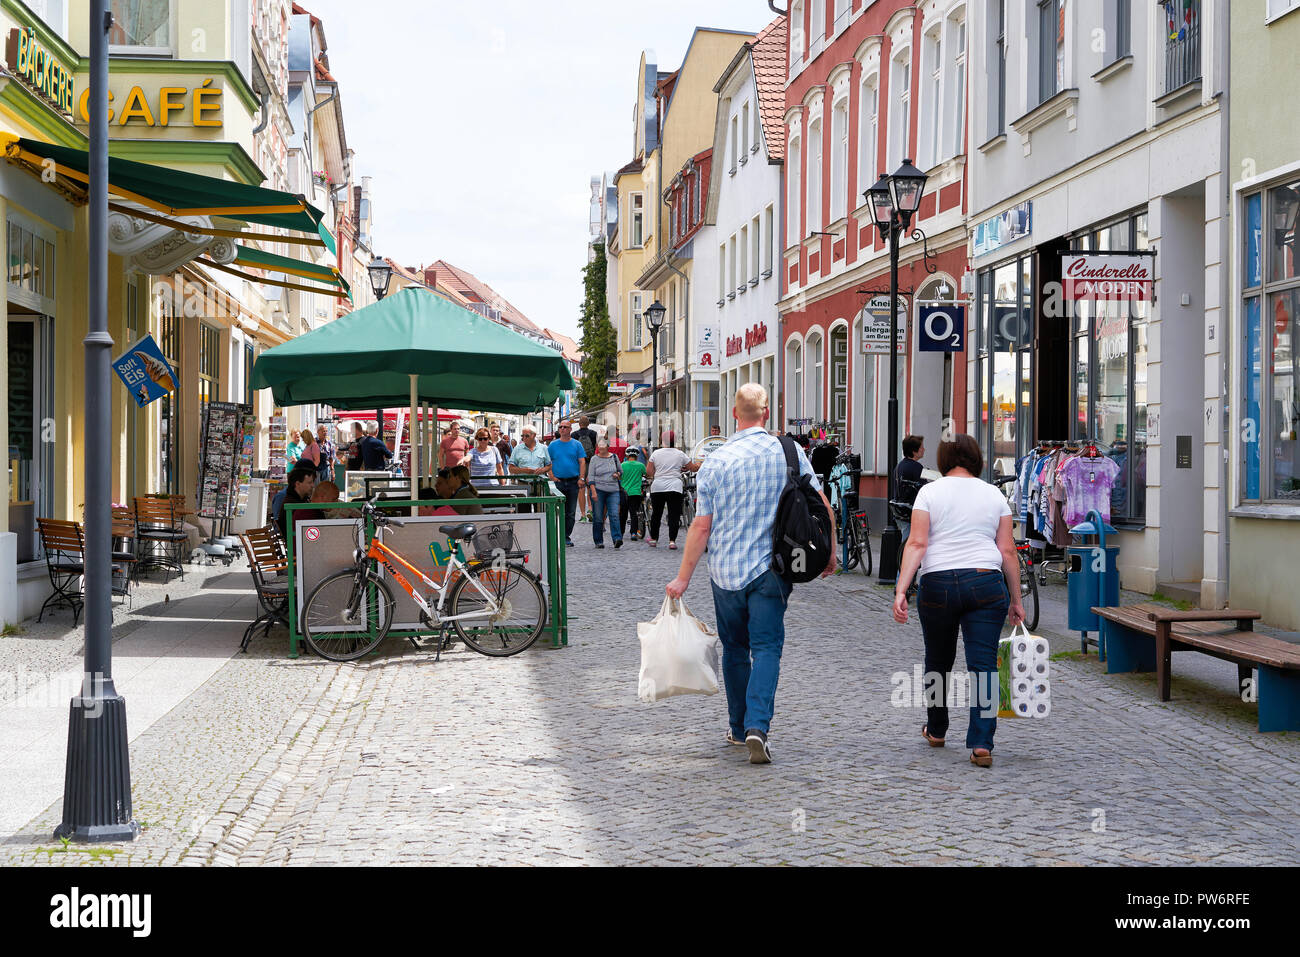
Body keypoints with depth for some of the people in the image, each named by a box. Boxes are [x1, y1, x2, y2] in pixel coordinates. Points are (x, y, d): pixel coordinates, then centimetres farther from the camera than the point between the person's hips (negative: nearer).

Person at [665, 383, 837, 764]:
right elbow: (822, 506, -1)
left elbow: (701, 526, -4)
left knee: (734, 649, 15)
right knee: (766, 648, 0)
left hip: (726, 571, 1)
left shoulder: (715, 461, -4)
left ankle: (739, 728, 24)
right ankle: (757, 726, -17)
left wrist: (683, 578, 3)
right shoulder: (790, 453, -3)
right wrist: (830, 553, 14)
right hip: (770, 569, -1)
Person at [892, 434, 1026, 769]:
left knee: (938, 659, 17)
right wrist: (1016, 600, 11)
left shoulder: (930, 492, 3)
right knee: (983, 662, -1)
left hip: (938, 585, 0)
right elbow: (1007, 552, 6)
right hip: (987, 584, 0)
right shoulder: (995, 495, 9)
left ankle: (936, 730, 33)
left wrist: (901, 590, -11)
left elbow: (917, 544, -7)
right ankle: (981, 743, -12)